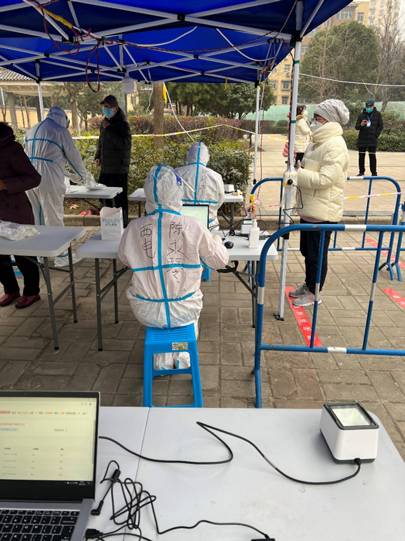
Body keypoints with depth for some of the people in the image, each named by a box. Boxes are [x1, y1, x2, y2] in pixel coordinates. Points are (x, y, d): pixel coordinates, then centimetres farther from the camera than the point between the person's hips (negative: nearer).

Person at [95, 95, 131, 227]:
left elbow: (125, 144, -24)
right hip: (105, 167, 8)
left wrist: (109, 129, -22)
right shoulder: (105, 122, 13)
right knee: (104, 197, 15)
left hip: (119, 168, -8)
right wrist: (98, 156, 16)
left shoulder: (122, 123, -11)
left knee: (120, 198, -4)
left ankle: (123, 224, 7)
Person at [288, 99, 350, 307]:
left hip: (323, 211, -10)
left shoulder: (335, 145, -18)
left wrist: (297, 174, -25)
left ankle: (313, 292, 18)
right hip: (309, 208, 10)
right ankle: (308, 285, 36)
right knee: (306, 250, 20)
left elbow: (325, 178, -27)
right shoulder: (318, 142, 13)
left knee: (317, 253, 3)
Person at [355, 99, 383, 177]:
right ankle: (361, 172, 14)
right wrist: (361, 125, -17)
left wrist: (376, 135, -4)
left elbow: (381, 126, 6)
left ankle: (374, 173, 4)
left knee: (372, 156, -1)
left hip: (372, 140, -1)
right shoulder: (361, 115, 4)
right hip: (362, 139, 2)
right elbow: (356, 127, 4)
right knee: (361, 156, 4)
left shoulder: (377, 114, 3)